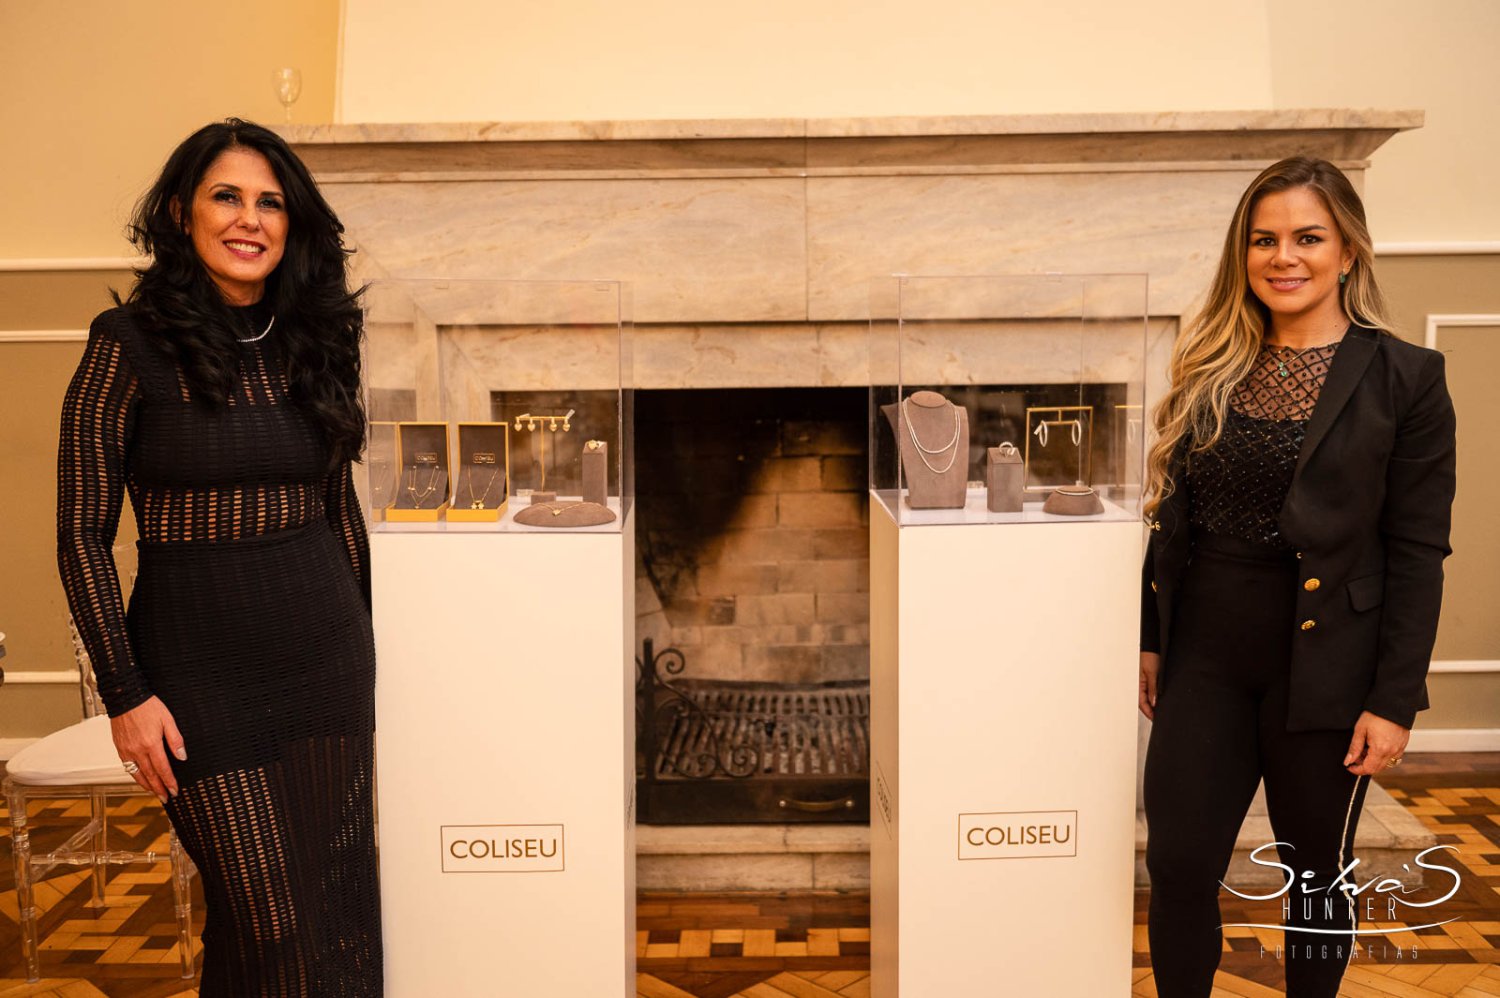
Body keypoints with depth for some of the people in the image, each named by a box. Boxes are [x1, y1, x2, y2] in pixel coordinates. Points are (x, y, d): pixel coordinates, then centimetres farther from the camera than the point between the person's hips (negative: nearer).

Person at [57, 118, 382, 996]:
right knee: (270, 926, 2)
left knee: (341, 911, 10)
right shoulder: (131, 343, -8)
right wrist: (125, 692, -10)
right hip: (199, 664, -4)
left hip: (326, 653, 4)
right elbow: (83, 535, -6)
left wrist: (363, 642, 15)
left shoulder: (309, 342, 5)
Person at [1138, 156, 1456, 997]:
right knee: (1178, 868, 4)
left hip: (1320, 668, -3)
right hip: (1205, 660, 3)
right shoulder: (1211, 369, 4)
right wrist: (1151, 639, 10)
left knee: (1317, 875, 14)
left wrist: (1395, 700, -11)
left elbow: (1418, 553, -9)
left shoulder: (1402, 379, -8)